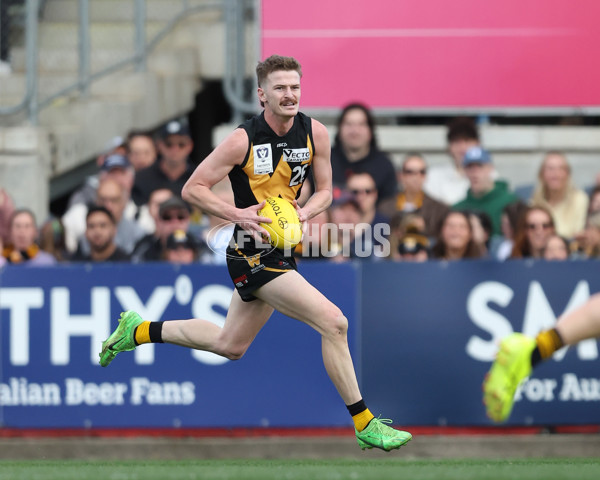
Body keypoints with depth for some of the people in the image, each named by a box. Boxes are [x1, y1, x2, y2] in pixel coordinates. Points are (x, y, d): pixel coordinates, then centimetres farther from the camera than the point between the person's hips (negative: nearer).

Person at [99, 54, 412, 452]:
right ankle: (364, 425, -9)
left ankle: (139, 331, 40)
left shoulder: (316, 134, -2)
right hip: (253, 252, -7)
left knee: (230, 345, 23)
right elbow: (192, 189, -10)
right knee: (334, 322, -18)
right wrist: (238, 214, -23)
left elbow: (324, 191, 10)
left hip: (282, 250, 7)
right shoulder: (243, 141, -16)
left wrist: (302, 213, -11)